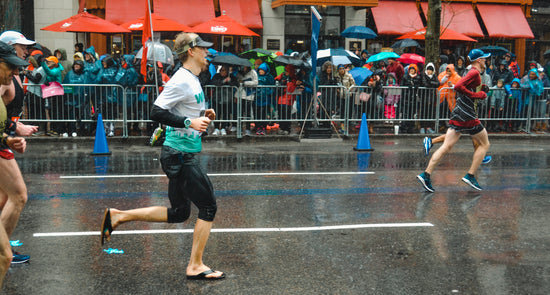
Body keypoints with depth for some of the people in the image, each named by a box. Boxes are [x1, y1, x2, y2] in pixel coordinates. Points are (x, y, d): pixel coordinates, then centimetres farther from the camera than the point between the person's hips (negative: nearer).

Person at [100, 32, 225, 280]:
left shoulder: (192, 80, 14)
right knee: (208, 207, -3)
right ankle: (195, 267, 8)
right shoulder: (182, 81, -17)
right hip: (180, 155, -10)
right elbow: (157, 112, -22)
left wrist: (201, 115, 10)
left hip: (179, 155, 10)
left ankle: (117, 216, 22)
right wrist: (190, 122, -27)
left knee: (179, 213, 16)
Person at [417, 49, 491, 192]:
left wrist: (482, 92, 13)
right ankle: (470, 176, 5)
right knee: (484, 144, 8)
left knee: (446, 146, 2)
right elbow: (458, 86, -22)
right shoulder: (475, 73, -10)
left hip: (457, 114, 9)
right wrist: (477, 95, -18)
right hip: (467, 115, -9)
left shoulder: (472, 72, 19)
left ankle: (426, 175, -6)